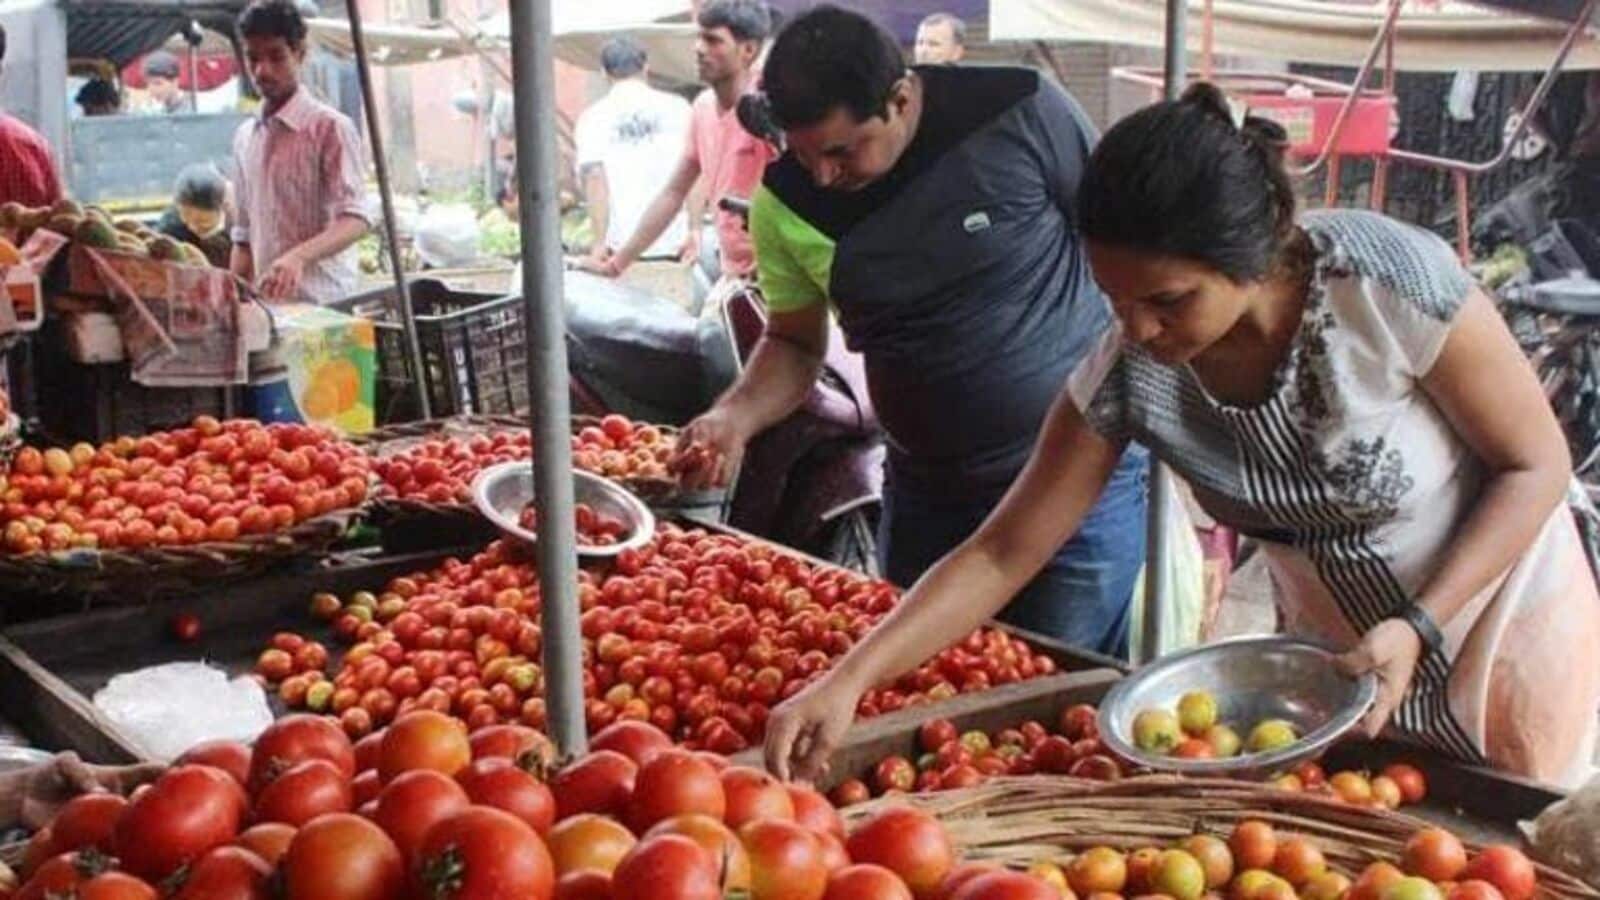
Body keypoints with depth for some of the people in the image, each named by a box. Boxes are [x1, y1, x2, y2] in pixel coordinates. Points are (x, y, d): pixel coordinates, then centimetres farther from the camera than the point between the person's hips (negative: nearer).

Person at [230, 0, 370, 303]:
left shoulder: (329, 127, -5)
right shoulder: (244, 138, 15)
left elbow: (355, 220, -14)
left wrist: (298, 257, -30)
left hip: (322, 303, -5)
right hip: (265, 301, 5)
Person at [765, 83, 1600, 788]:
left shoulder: (1392, 282, -32)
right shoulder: (1128, 373, -23)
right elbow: (1000, 554, -17)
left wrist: (1420, 626, -28)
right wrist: (847, 681, -27)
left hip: (1499, 620, -2)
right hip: (1335, 652, 2)